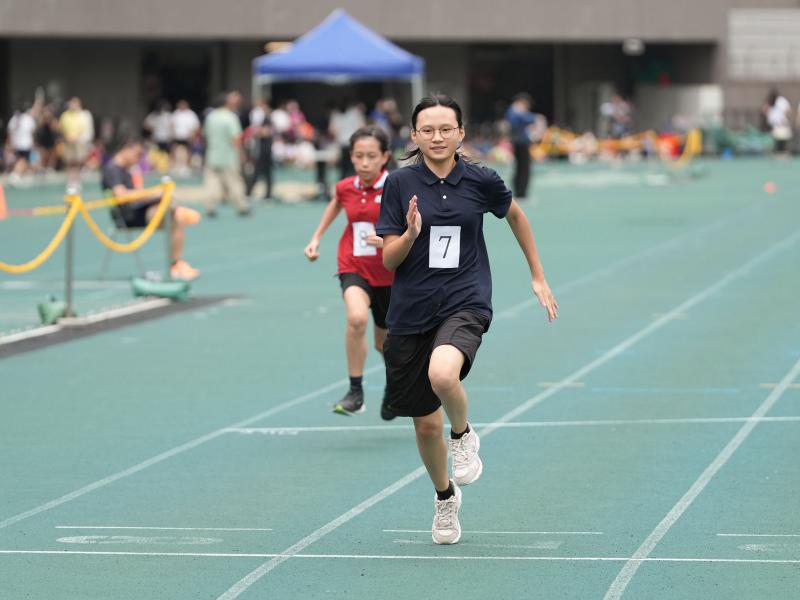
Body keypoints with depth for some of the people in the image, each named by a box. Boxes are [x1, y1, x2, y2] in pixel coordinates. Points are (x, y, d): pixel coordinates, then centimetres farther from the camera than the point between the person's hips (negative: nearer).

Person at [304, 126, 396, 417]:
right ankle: (355, 392, -19)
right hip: (354, 268, 1)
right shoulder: (346, 188, -4)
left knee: (385, 343, 15)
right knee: (357, 317, -31)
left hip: (389, 273, -1)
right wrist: (316, 238, 19)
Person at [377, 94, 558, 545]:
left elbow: (515, 214, 19)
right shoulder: (401, 183, -3)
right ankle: (445, 497, 37)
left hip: (465, 304, -2)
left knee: (442, 373, -35)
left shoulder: (480, 181, -2)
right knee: (426, 424, 7)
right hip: (411, 312, 2)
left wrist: (538, 277, 21)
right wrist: (411, 233, -23)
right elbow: (389, 258, -2)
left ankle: (464, 434, -2)